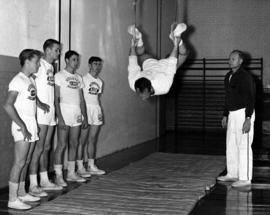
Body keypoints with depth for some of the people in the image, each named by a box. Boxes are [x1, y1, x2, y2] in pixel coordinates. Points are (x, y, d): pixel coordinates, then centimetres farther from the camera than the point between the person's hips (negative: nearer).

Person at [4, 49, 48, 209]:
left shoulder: (31, 80, 13)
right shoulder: (18, 80, -13)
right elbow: (8, 105, -23)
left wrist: (40, 103, 18)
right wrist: (22, 126, -25)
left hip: (32, 125, 8)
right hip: (22, 126, -8)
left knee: (26, 162, 13)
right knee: (19, 162, -9)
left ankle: (22, 193, 22)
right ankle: (13, 199, -4)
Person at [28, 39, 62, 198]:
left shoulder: (51, 67, 16)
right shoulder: (40, 65, -11)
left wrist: (55, 111, 14)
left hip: (51, 113, 9)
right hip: (41, 113, -9)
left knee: (46, 148, 14)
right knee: (38, 149, -6)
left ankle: (45, 181, 23)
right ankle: (33, 186, -1)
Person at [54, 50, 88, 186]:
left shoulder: (78, 78, 16)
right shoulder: (59, 76, -3)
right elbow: (56, 99, -9)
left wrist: (85, 117, 13)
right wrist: (60, 118, -17)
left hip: (77, 114, 6)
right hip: (64, 113, -6)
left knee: (74, 144, 9)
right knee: (62, 144, -7)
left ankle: (71, 173, 18)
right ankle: (58, 176, -2)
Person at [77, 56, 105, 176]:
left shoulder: (99, 82, 15)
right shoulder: (84, 79, -6)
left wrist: (100, 112, 10)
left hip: (96, 110, 7)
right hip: (85, 109, -7)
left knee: (93, 140, 10)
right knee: (82, 140, -5)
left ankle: (91, 166, 16)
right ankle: (80, 167, 0)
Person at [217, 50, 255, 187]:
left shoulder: (245, 77, -13)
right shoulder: (228, 76, 13)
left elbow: (250, 98, -17)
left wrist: (248, 119, -22)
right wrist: (225, 115, 21)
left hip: (243, 113, -9)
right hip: (232, 114, 9)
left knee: (244, 146, -6)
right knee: (231, 145, 13)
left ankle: (245, 178, -1)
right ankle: (232, 174, 23)